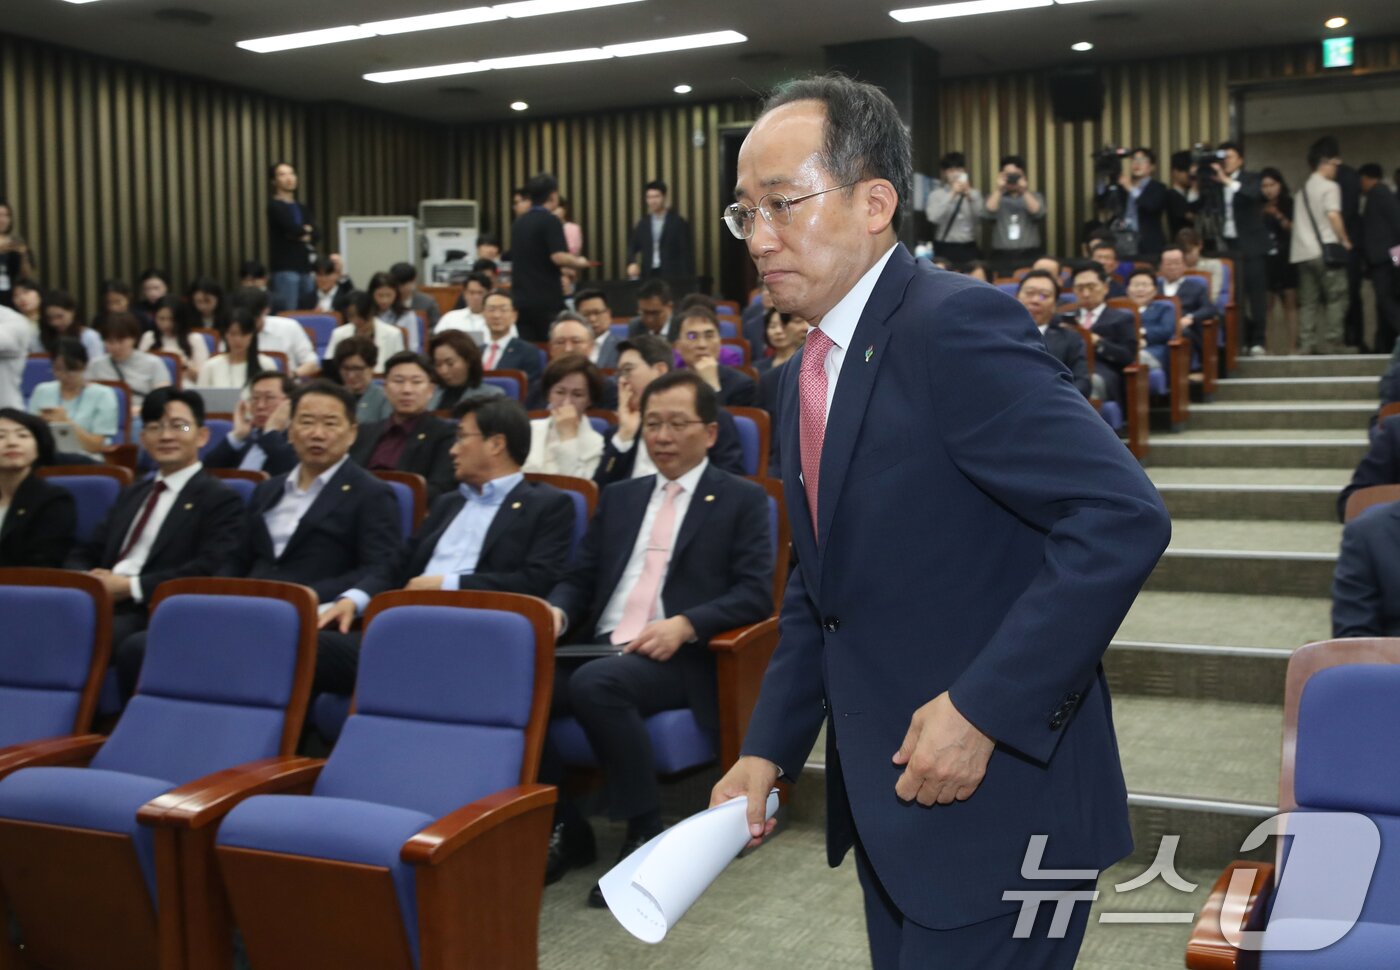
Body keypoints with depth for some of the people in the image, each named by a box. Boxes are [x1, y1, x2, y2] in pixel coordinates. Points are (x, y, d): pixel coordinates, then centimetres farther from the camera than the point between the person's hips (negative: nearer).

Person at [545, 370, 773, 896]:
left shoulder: (742, 499, 8)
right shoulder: (619, 497, 23)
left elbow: (755, 594, -3)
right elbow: (578, 579, 20)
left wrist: (684, 626, -19)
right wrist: (558, 611, -3)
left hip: (678, 658, -5)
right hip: (600, 646, 5)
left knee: (596, 682, -36)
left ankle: (645, 833, -18)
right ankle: (563, 826, -3)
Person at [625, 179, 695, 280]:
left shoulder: (678, 223, 0)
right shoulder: (642, 224, 13)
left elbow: (687, 255, -2)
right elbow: (632, 247, 14)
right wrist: (632, 263, -8)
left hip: (671, 276, -3)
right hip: (648, 275, 3)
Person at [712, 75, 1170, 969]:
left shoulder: (955, 325, -19)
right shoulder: (809, 373, 9)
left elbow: (1123, 517, -27)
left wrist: (982, 709, -26)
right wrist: (769, 749, 7)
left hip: (996, 797, -8)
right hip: (889, 795, 8)